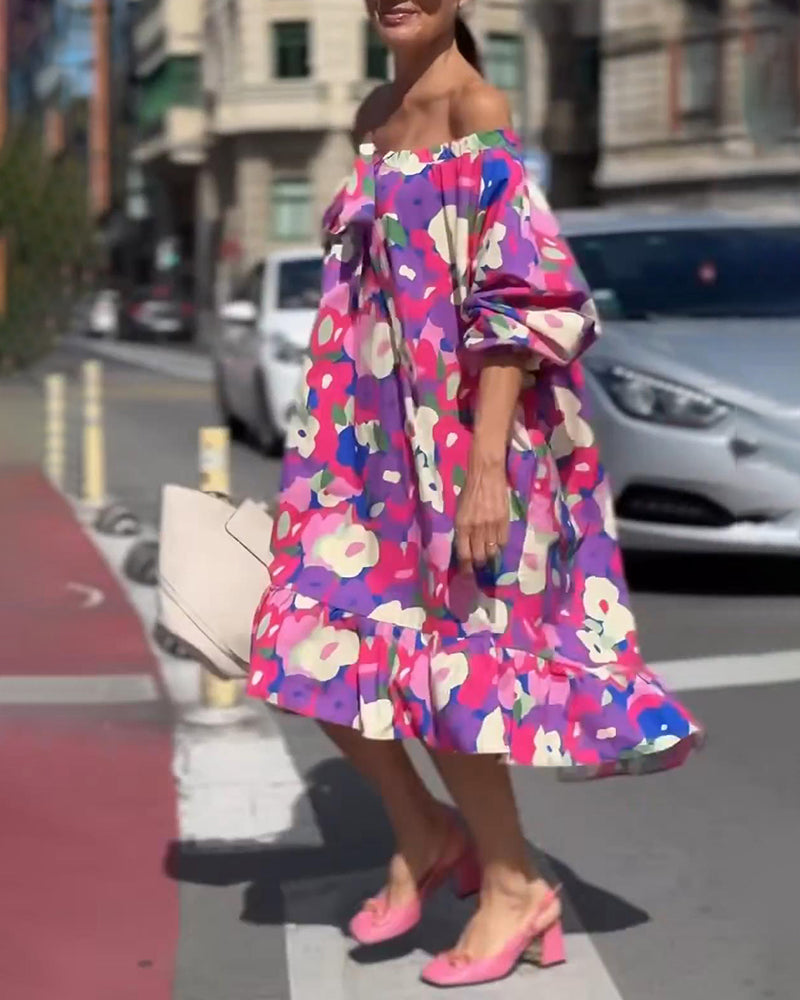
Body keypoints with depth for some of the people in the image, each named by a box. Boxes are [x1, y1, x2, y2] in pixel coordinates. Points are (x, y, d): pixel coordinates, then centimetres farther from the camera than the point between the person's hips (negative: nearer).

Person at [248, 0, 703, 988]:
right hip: (373, 435, 8)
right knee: (315, 641, 6)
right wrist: (334, 434, 19)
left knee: (434, 660, -1)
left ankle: (514, 885, 18)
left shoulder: (477, 112, -12)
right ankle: (423, 833, 27)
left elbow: (517, 299, -19)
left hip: (458, 435, -8)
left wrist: (486, 465, -24)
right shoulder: (373, 119, 12)